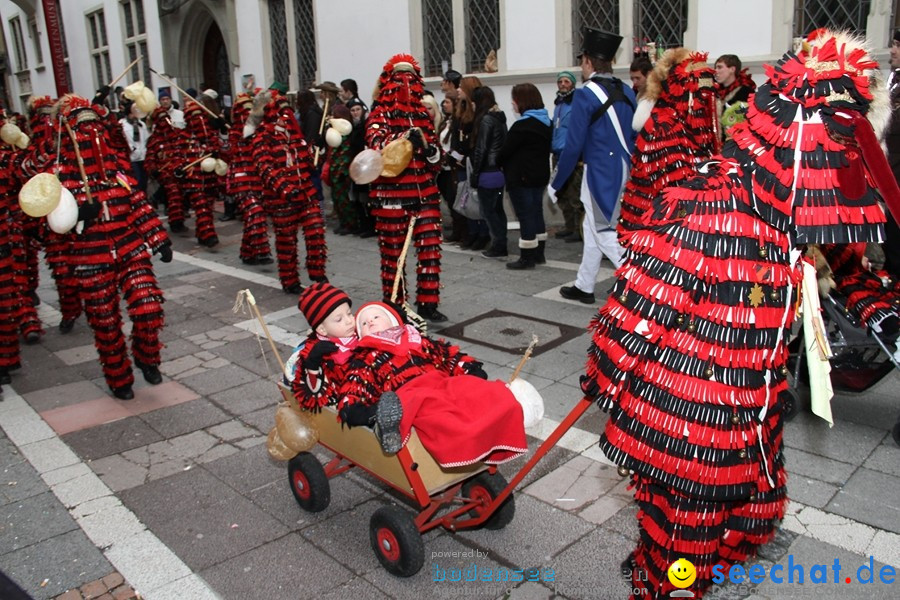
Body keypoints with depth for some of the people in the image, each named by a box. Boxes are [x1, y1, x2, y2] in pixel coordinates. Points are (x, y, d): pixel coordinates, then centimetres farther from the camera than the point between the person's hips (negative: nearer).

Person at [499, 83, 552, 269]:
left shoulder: (522, 125, -18)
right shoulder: (546, 123, 10)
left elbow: (506, 150, -14)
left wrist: (498, 164, 3)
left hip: (521, 177, -9)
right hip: (540, 175, 9)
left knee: (525, 215, -4)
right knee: (536, 212, 14)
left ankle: (527, 257, 0)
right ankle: (538, 253, 22)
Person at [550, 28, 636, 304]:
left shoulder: (585, 96, -13)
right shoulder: (627, 92, 8)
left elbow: (573, 145, -14)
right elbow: (636, 136, 12)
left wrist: (556, 183, -5)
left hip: (600, 172, -8)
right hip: (626, 170, 8)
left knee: (604, 232, 1)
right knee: (592, 227, 19)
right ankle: (584, 286, 30)